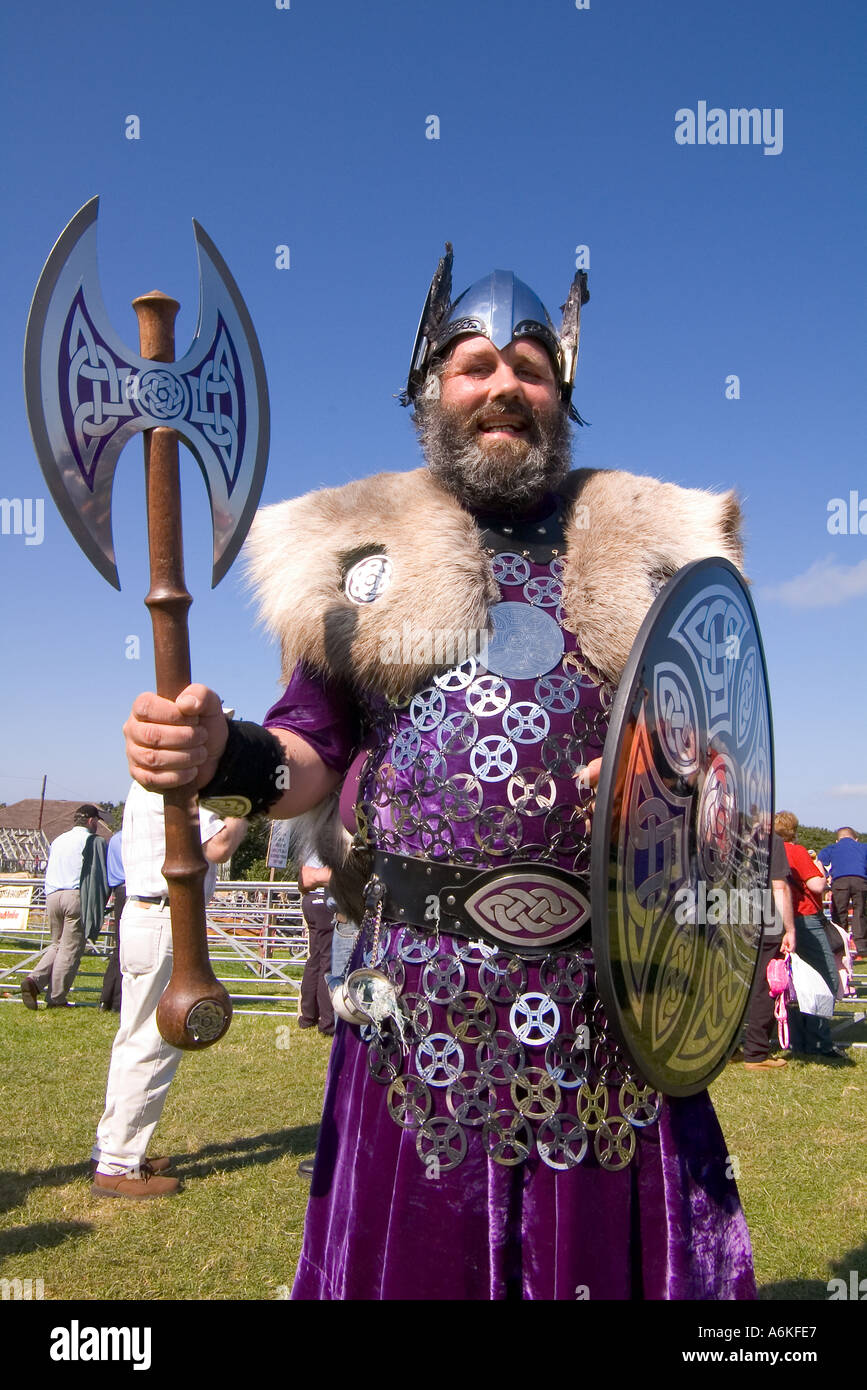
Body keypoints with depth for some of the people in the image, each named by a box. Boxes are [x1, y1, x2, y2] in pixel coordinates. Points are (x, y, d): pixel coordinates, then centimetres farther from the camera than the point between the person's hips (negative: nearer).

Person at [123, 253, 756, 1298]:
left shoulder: (645, 547, 10)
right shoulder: (365, 548, 8)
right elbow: (314, 753, 8)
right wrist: (226, 759, -13)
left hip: (608, 985, 1)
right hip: (424, 989, 0)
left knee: (601, 1251, 11)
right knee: (414, 1252, 11)